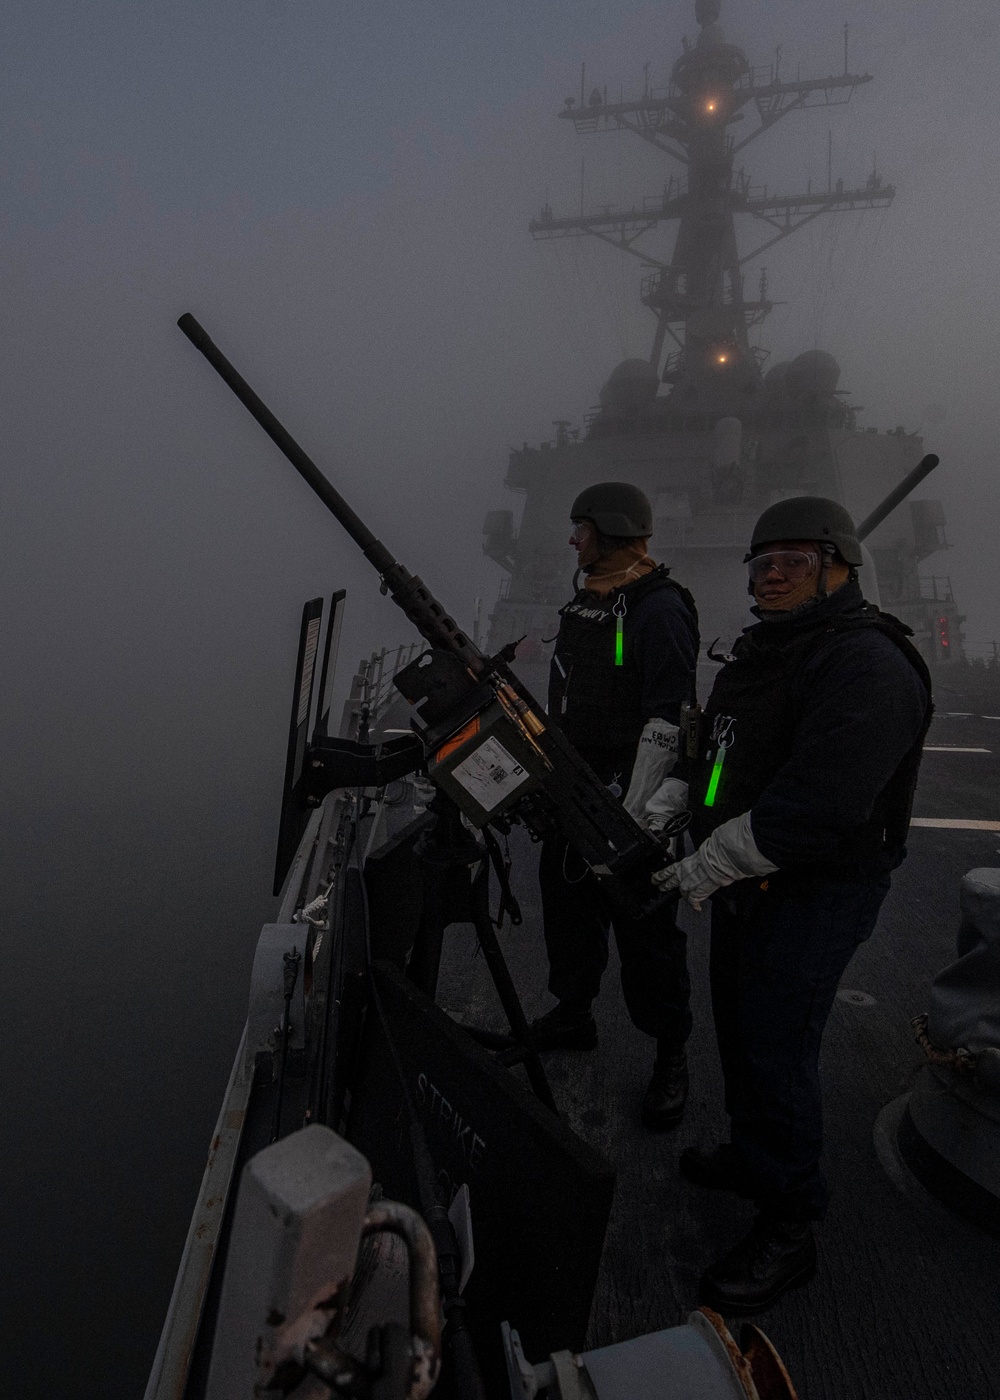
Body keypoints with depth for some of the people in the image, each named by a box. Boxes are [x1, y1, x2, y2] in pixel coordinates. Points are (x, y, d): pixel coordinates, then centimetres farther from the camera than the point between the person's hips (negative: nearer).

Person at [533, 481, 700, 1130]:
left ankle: (672, 1055, 23)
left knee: (644, 925, 3)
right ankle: (573, 1015, 40)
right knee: (568, 906, 19)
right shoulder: (585, 601, 13)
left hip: (631, 791, -9)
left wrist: (635, 813, -24)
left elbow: (669, 718, -22)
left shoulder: (659, 606, -16)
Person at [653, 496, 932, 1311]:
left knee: (777, 1052, 0)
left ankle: (788, 1234, 21)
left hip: (815, 895, -9)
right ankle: (751, 1159, 44)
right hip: (748, 881, 10)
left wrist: (711, 864, -23)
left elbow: (817, 804, -30)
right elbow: (719, 761, 20)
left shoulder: (868, 666, -21)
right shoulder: (759, 654, 12)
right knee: (739, 1031, 21)